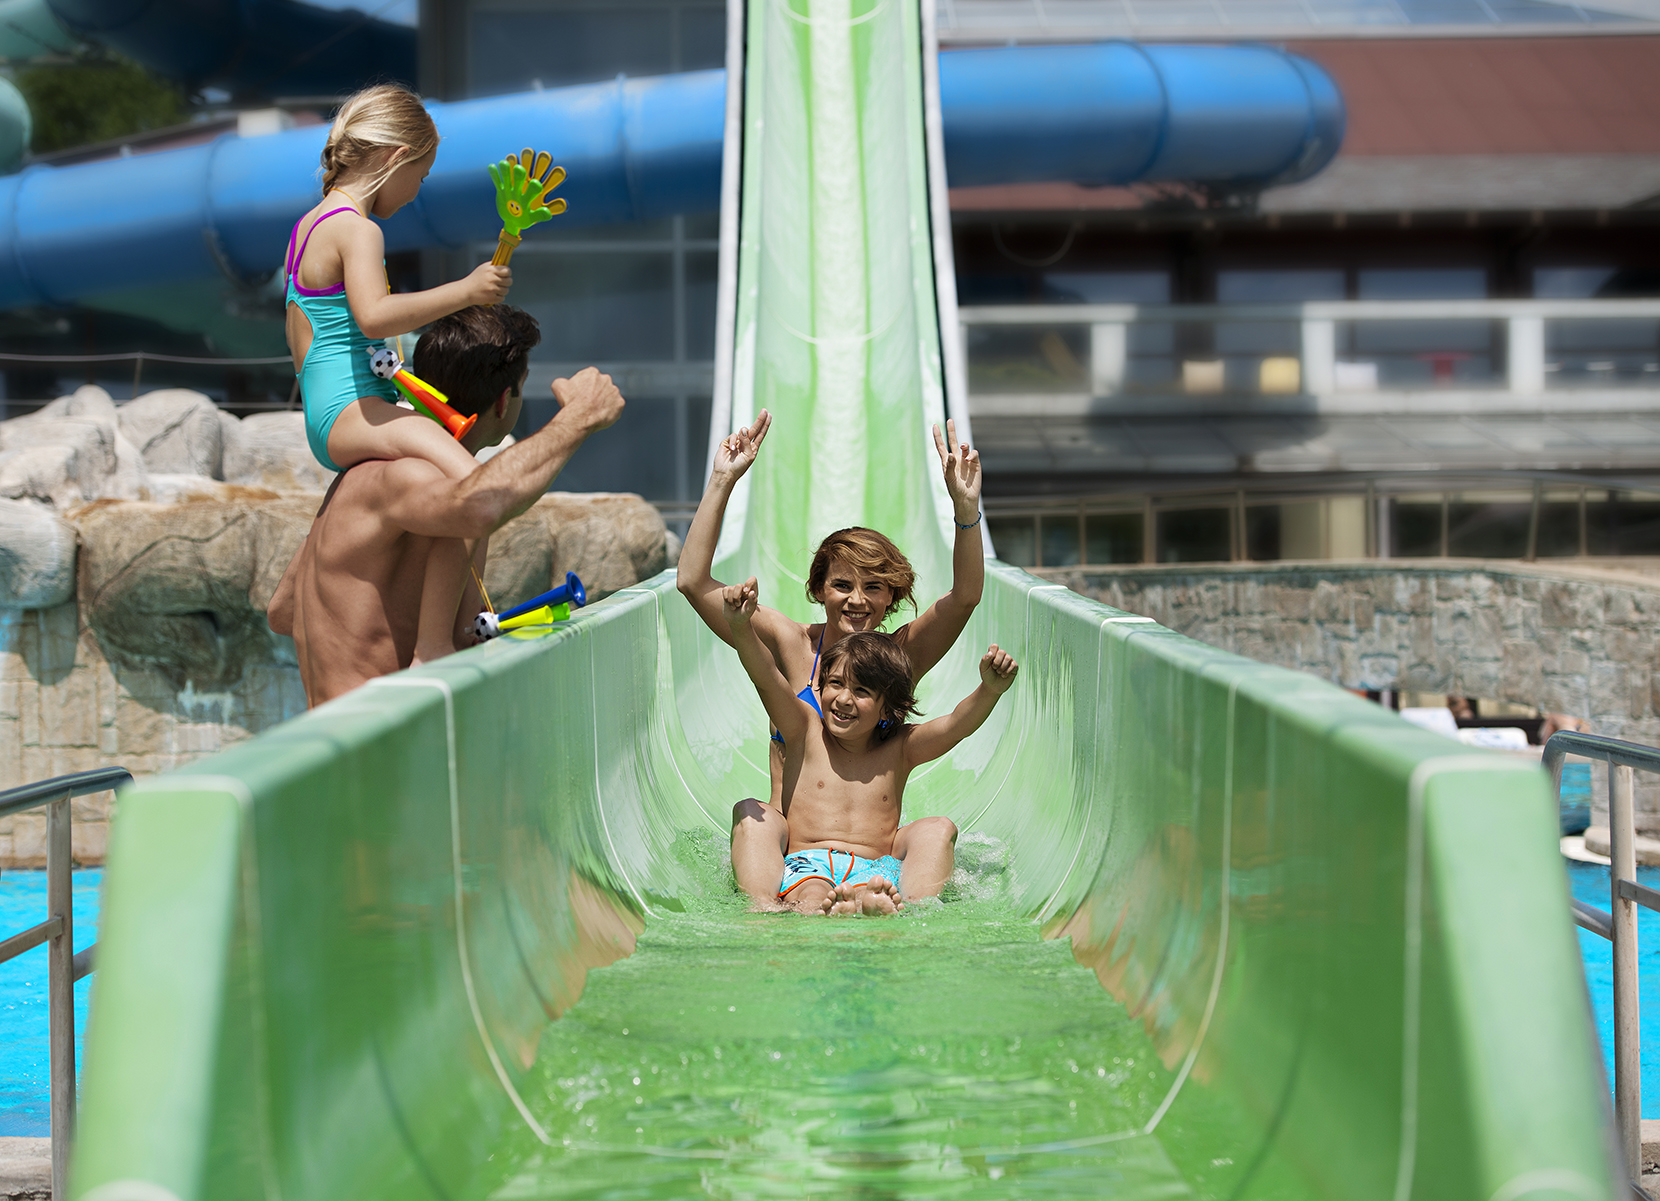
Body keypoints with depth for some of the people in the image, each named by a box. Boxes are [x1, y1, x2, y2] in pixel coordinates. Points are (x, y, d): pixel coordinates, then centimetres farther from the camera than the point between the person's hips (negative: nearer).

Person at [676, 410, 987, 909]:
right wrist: (722, 483, -11)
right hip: (790, 845, -1)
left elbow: (966, 596, -12)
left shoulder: (900, 657, 4)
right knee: (750, 814, -30)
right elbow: (693, 581, -5)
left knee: (937, 830, -27)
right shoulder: (792, 647, 3)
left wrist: (965, 506, -26)